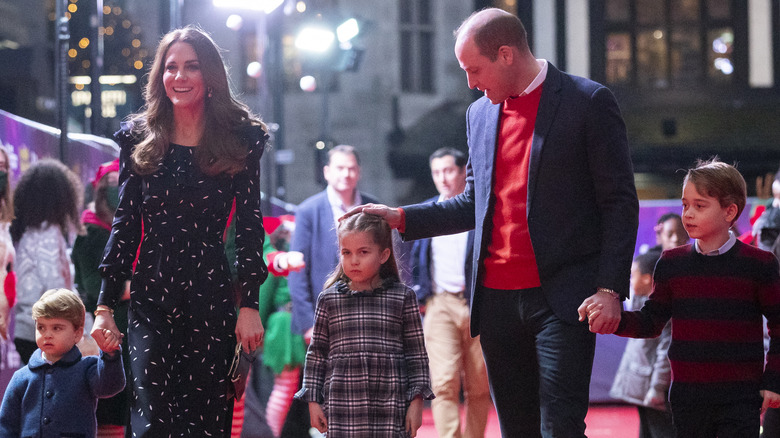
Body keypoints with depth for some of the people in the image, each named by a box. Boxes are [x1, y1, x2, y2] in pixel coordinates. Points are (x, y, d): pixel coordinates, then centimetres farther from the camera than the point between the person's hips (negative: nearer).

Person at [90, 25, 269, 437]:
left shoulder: (240, 139, 4)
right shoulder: (139, 140, 7)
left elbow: (249, 225, 3)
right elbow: (124, 225, 7)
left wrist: (250, 305, -5)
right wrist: (104, 305, 1)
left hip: (212, 295, -1)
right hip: (150, 297, 1)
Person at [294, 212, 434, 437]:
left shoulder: (403, 297, 5)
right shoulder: (328, 299, 8)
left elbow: (417, 353, 7)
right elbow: (316, 354, 12)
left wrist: (417, 401, 1)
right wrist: (313, 401, 7)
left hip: (391, 408, -1)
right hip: (342, 406, 1)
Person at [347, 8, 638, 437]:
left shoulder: (587, 102, -3)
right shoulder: (480, 113, 15)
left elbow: (619, 203, -5)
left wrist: (610, 288, -13)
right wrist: (400, 218, 12)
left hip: (559, 297, -6)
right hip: (497, 300, 6)